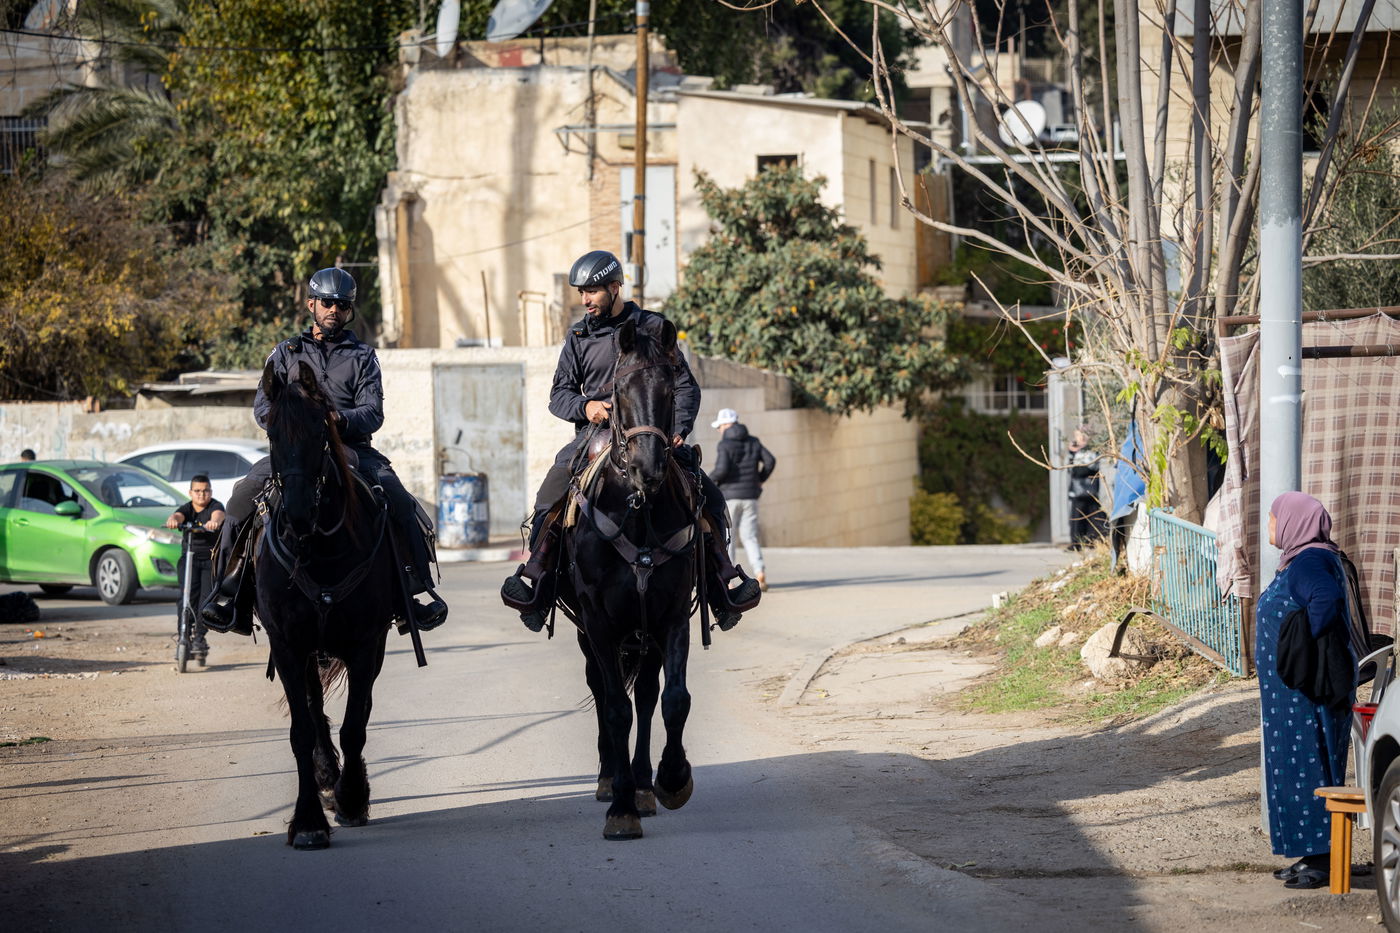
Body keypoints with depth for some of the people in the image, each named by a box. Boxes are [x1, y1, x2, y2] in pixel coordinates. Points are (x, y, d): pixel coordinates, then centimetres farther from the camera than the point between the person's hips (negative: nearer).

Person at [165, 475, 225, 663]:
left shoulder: (215, 506, -5)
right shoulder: (187, 508, 1)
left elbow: (218, 514, -29)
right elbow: (178, 515, -22)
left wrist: (215, 521, -55)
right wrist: (173, 520, -48)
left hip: (211, 558, -2)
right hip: (189, 557, 2)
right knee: (187, 598, -13)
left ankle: (199, 637, -1)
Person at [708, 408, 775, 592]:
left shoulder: (724, 445, -8)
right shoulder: (753, 442, 7)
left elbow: (721, 469, -20)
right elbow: (770, 461, 0)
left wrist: (709, 479, -1)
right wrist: (760, 479, 14)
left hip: (729, 496, -4)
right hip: (750, 497, 4)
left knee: (726, 539, 5)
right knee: (749, 537, 5)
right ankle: (759, 573, -16)